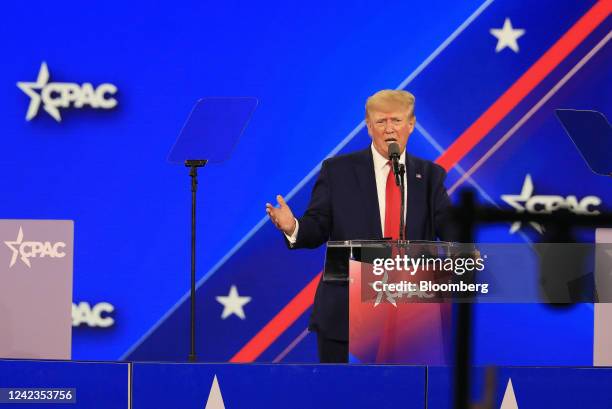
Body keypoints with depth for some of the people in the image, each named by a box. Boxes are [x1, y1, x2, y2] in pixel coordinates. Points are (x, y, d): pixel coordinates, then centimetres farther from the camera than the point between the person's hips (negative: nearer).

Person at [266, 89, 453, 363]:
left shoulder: (429, 175, 9)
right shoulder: (338, 170, 3)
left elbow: (450, 230, -1)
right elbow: (317, 228, -1)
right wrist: (292, 228, -23)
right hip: (344, 314, -2)